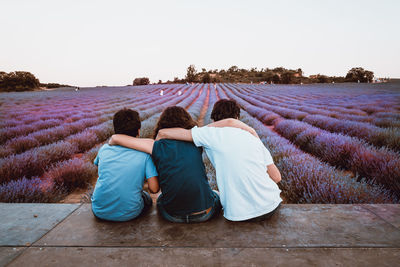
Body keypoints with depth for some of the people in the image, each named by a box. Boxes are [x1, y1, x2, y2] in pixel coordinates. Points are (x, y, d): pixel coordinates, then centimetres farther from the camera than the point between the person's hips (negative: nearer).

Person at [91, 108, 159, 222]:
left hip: (100, 212, 2)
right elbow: (154, 189, -14)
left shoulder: (104, 149, -1)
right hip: (129, 214, -2)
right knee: (147, 197, 28)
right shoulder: (144, 154, -10)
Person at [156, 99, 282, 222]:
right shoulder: (254, 138, 7)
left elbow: (163, 133, -4)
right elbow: (276, 177, 7)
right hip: (271, 206, 4)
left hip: (239, 215, -3)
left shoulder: (213, 133, -5)